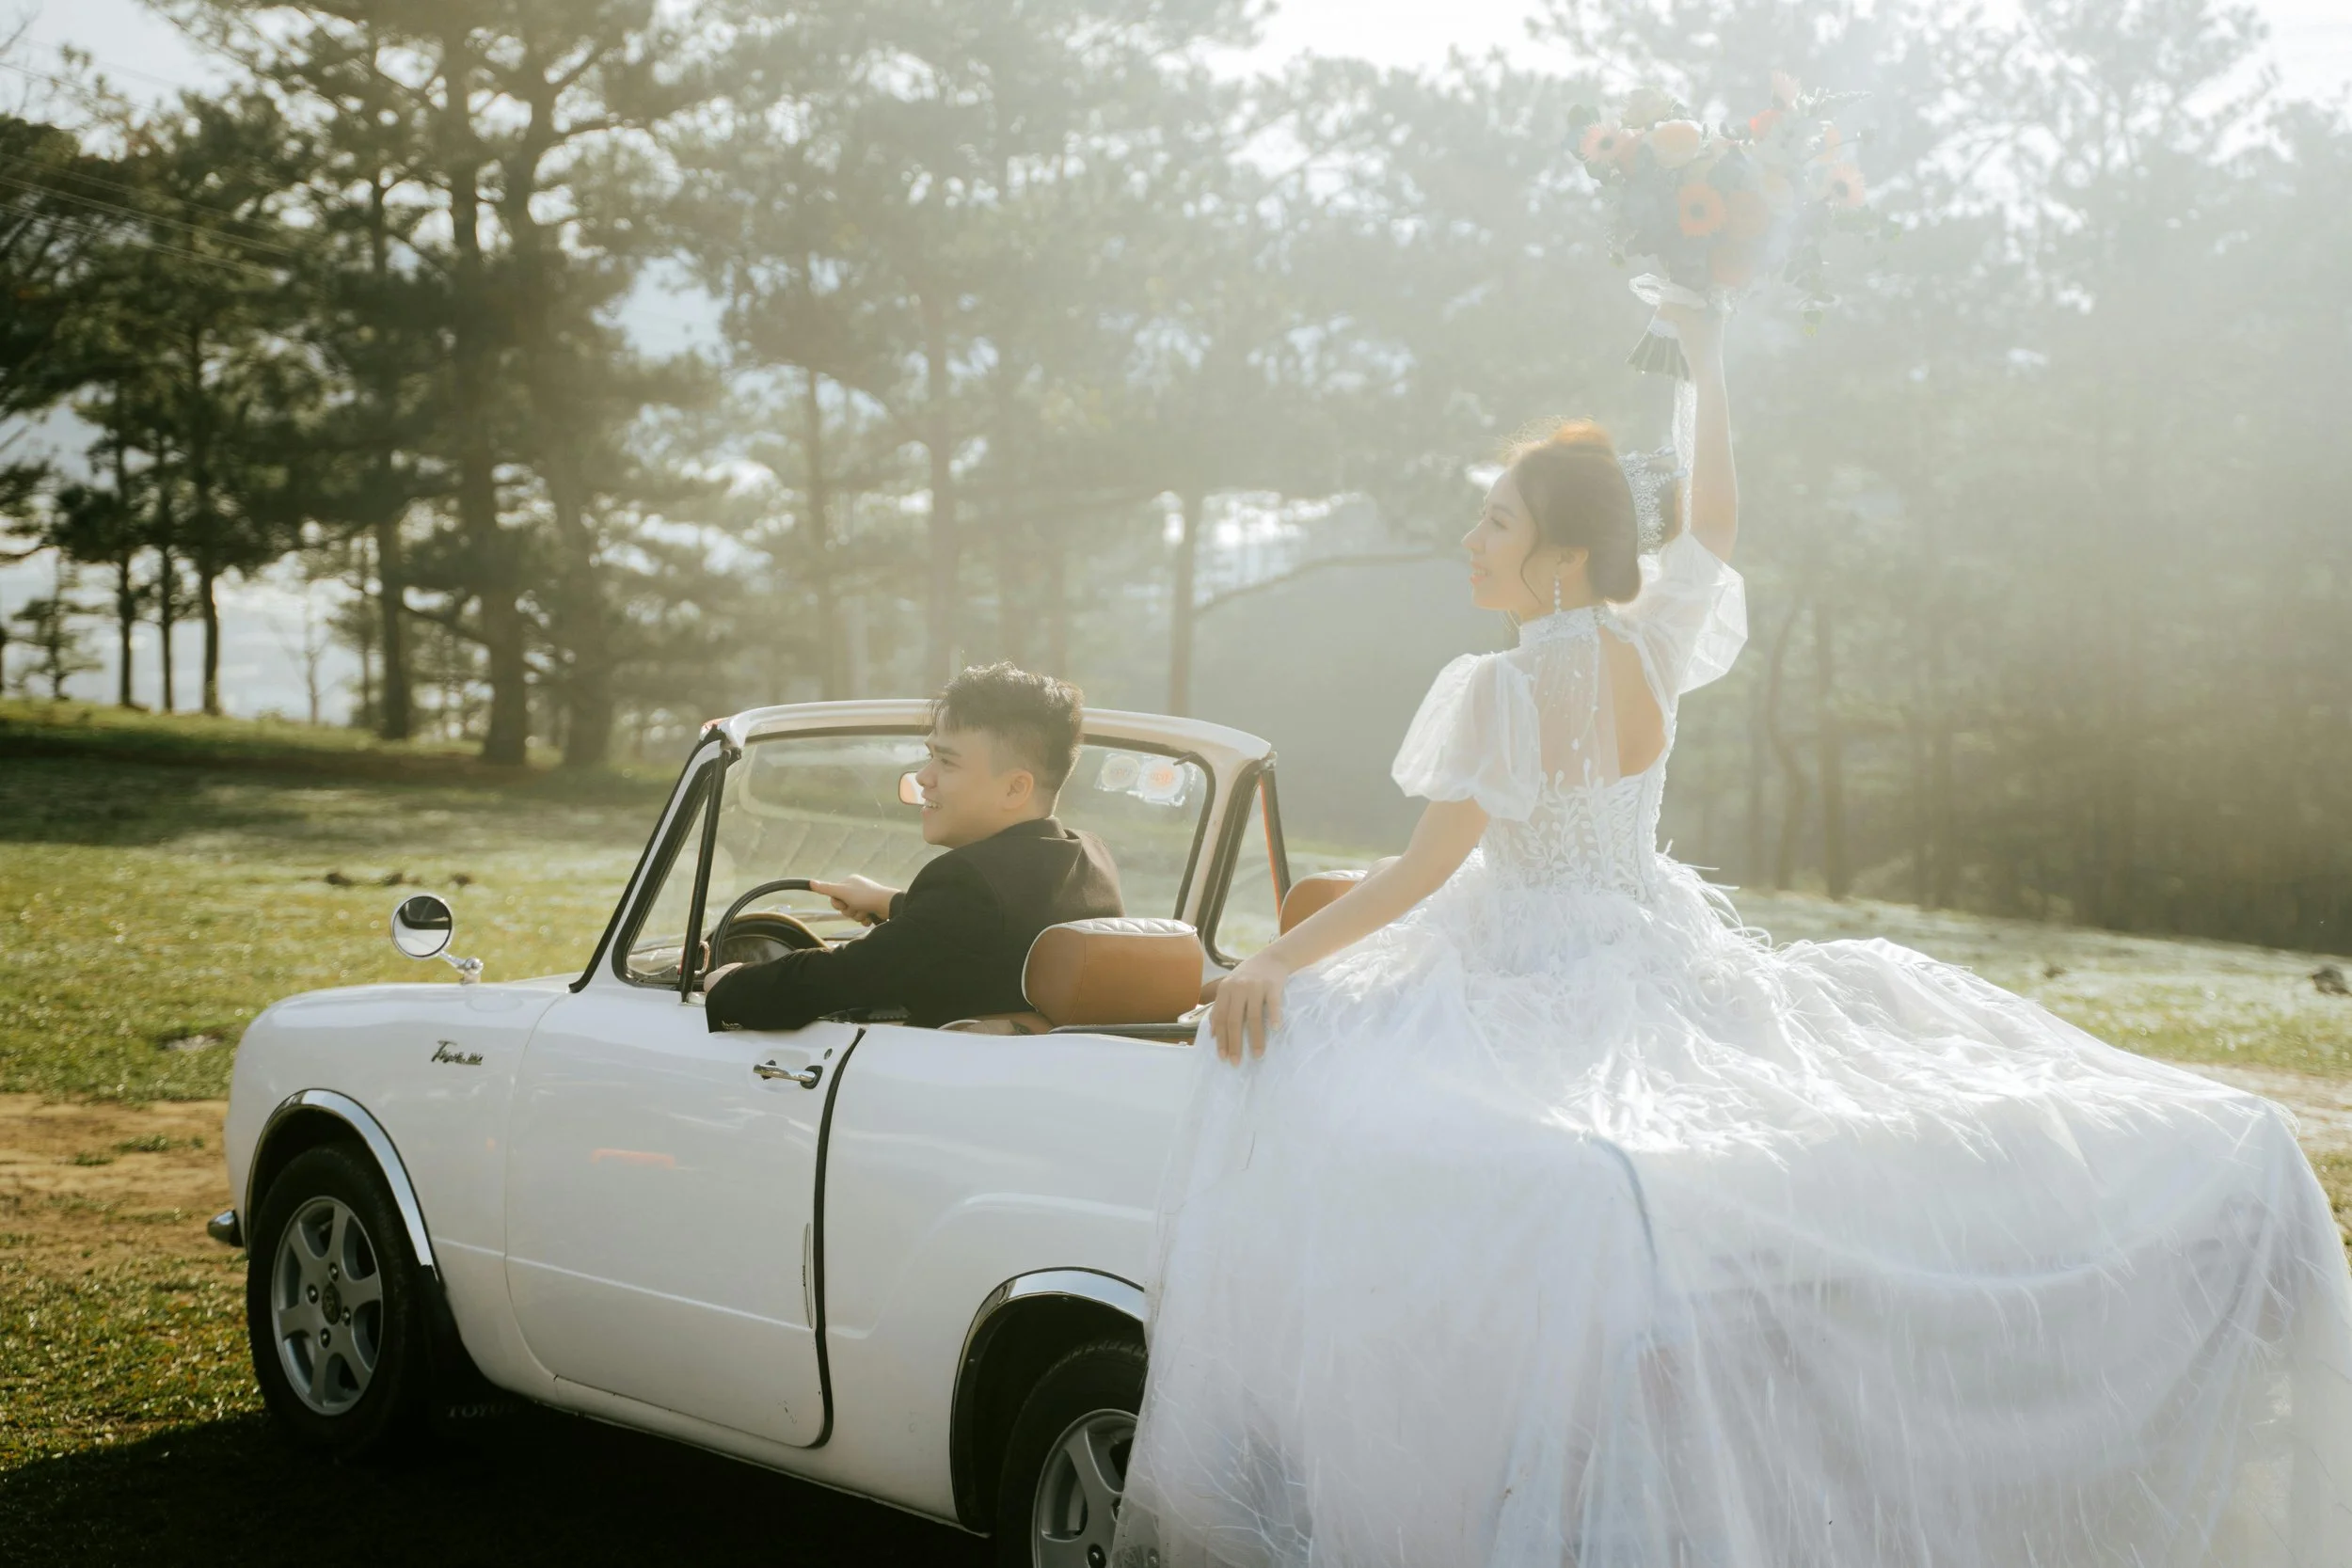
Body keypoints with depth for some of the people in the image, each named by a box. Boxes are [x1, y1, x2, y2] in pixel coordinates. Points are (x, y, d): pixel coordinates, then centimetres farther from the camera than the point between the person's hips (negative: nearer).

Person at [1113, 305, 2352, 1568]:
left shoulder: (1506, 690, -13)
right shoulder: (1651, 644, 4)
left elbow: (1426, 869, -15)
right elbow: (1712, 521, 24)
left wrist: (1276, 960, -13)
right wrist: (1706, 370, 31)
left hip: (1552, 982, -8)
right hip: (1662, 959, 8)